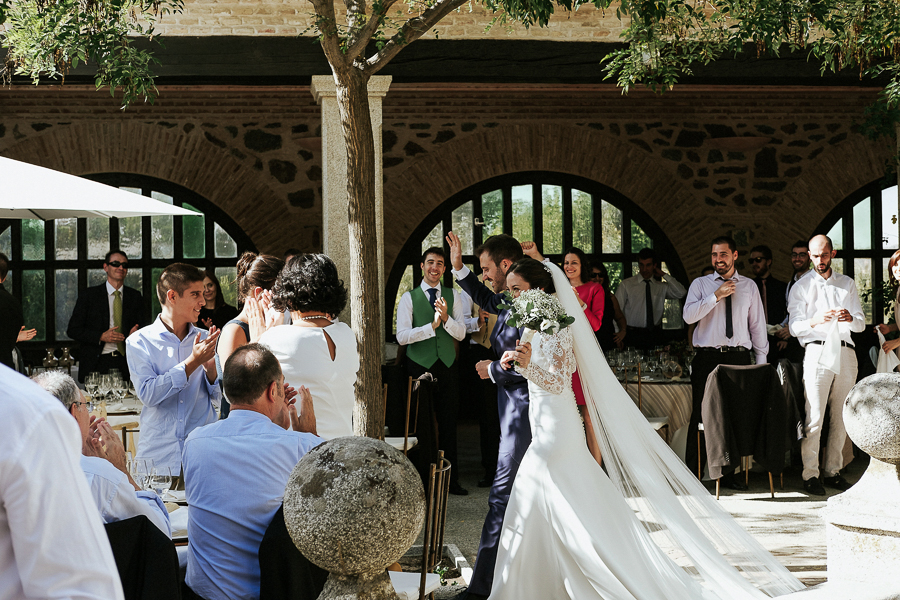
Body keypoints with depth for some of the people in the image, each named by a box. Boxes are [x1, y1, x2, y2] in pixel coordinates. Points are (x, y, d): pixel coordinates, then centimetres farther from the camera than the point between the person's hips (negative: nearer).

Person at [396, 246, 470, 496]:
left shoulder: (453, 295, 7)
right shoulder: (409, 298, -1)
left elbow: (461, 333, 0)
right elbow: (402, 336, -11)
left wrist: (446, 318, -19)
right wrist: (432, 325, -19)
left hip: (447, 366, 2)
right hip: (419, 367, -2)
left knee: (448, 424, 7)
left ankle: (451, 479, 15)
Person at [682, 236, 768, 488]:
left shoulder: (749, 286, 13)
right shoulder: (700, 284, 7)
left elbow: (757, 324, 14)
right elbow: (688, 315, -8)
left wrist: (761, 361, 9)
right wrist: (716, 296, -14)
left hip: (739, 357, 2)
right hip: (707, 357, -2)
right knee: (701, 415, -4)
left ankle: (728, 474, 13)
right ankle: (692, 474, 2)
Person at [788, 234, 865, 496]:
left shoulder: (847, 284, 18)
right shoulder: (801, 287, 8)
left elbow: (861, 323, 13)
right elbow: (795, 327, -1)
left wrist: (850, 318, -11)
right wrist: (816, 320, -21)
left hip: (845, 352, 4)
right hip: (817, 351, -4)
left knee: (842, 416, 2)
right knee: (814, 417, -10)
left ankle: (833, 471, 10)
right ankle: (810, 474, -7)